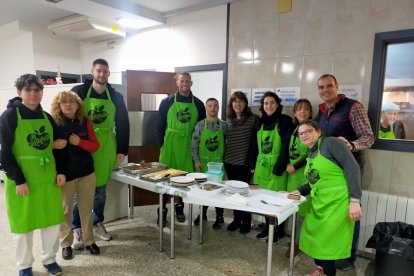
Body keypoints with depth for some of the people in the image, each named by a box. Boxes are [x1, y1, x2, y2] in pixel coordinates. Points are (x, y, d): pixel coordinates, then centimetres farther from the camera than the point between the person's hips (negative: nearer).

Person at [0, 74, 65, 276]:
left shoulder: (47, 117, 8)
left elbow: (56, 146, 13)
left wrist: (60, 171, 3)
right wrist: (18, 180, -15)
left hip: (48, 178, 5)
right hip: (21, 179, -4)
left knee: (53, 219, 11)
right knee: (23, 222, 9)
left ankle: (49, 259, 31)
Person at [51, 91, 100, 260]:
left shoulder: (85, 122, 2)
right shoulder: (53, 123, -5)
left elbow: (95, 146, 2)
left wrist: (79, 142, -14)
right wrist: (54, 145, -23)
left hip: (86, 172, 2)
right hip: (64, 174, -2)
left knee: (86, 209, 11)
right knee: (65, 210, 9)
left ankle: (89, 241, 27)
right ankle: (66, 244, 28)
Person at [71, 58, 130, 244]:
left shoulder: (116, 97, 3)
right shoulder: (79, 92, -4)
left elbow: (122, 125, 5)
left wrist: (122, 150, 2)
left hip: (105, 149, 3)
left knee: (100, 189, 13)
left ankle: (98, 224, 30)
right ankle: (77, 229, 18)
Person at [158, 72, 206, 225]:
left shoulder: (198, 104, 5)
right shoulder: (167, 102, 0)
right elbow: (160, 125, 3)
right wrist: (161, 144, -1)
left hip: (188, 146, 2)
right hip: (169, 144, -1)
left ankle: (180, 207, 28)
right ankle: (162, 211, 15)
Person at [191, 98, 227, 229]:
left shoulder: (224, 125, -2)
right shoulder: (200, 125, -3)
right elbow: (194, 144, -2)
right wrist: (196, 161, -7)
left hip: (218, 162, -1)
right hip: (203, 162, 1)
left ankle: (219, 216, 22)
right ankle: (202, 213, 31)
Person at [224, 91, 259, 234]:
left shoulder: (253, 119, -7)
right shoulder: (228, 121, 9)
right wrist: (223, 159, 13)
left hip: (244, 163, -5)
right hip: (229, 163, 5)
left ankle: (246, 221, 21)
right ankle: (236, 219, 28)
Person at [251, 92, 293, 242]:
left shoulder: (285, 121, -6)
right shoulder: (260, 122, 10)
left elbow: (287, 146, -12)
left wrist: (279, 166, -18)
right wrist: (253, 164, 9)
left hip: (276, 166, -5)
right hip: (261, 166, 5)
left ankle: (278, 231, 19)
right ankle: (267, 226, 29)